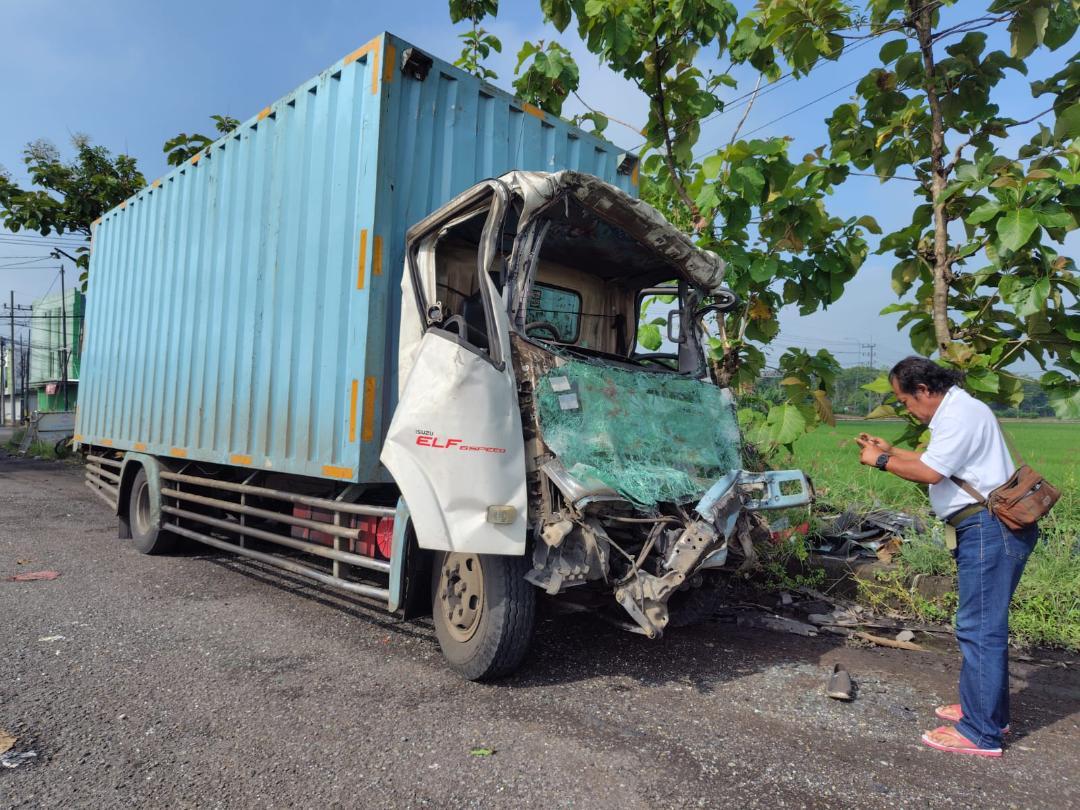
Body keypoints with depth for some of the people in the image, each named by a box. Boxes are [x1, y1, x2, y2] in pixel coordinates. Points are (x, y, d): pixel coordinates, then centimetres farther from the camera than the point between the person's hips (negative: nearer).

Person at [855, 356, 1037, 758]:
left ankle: (981, 733, 1)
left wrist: (881, 461, -8)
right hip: (983, 528, 11)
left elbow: (930, 472, -20)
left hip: (989, 528, -11)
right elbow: (935, 462, 23)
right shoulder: (955, 411, 19)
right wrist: (890, 450, 18)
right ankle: (986, 710, 32)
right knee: (985, 624, 19)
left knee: (979, 627, -7)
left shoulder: (960, 414, -15)